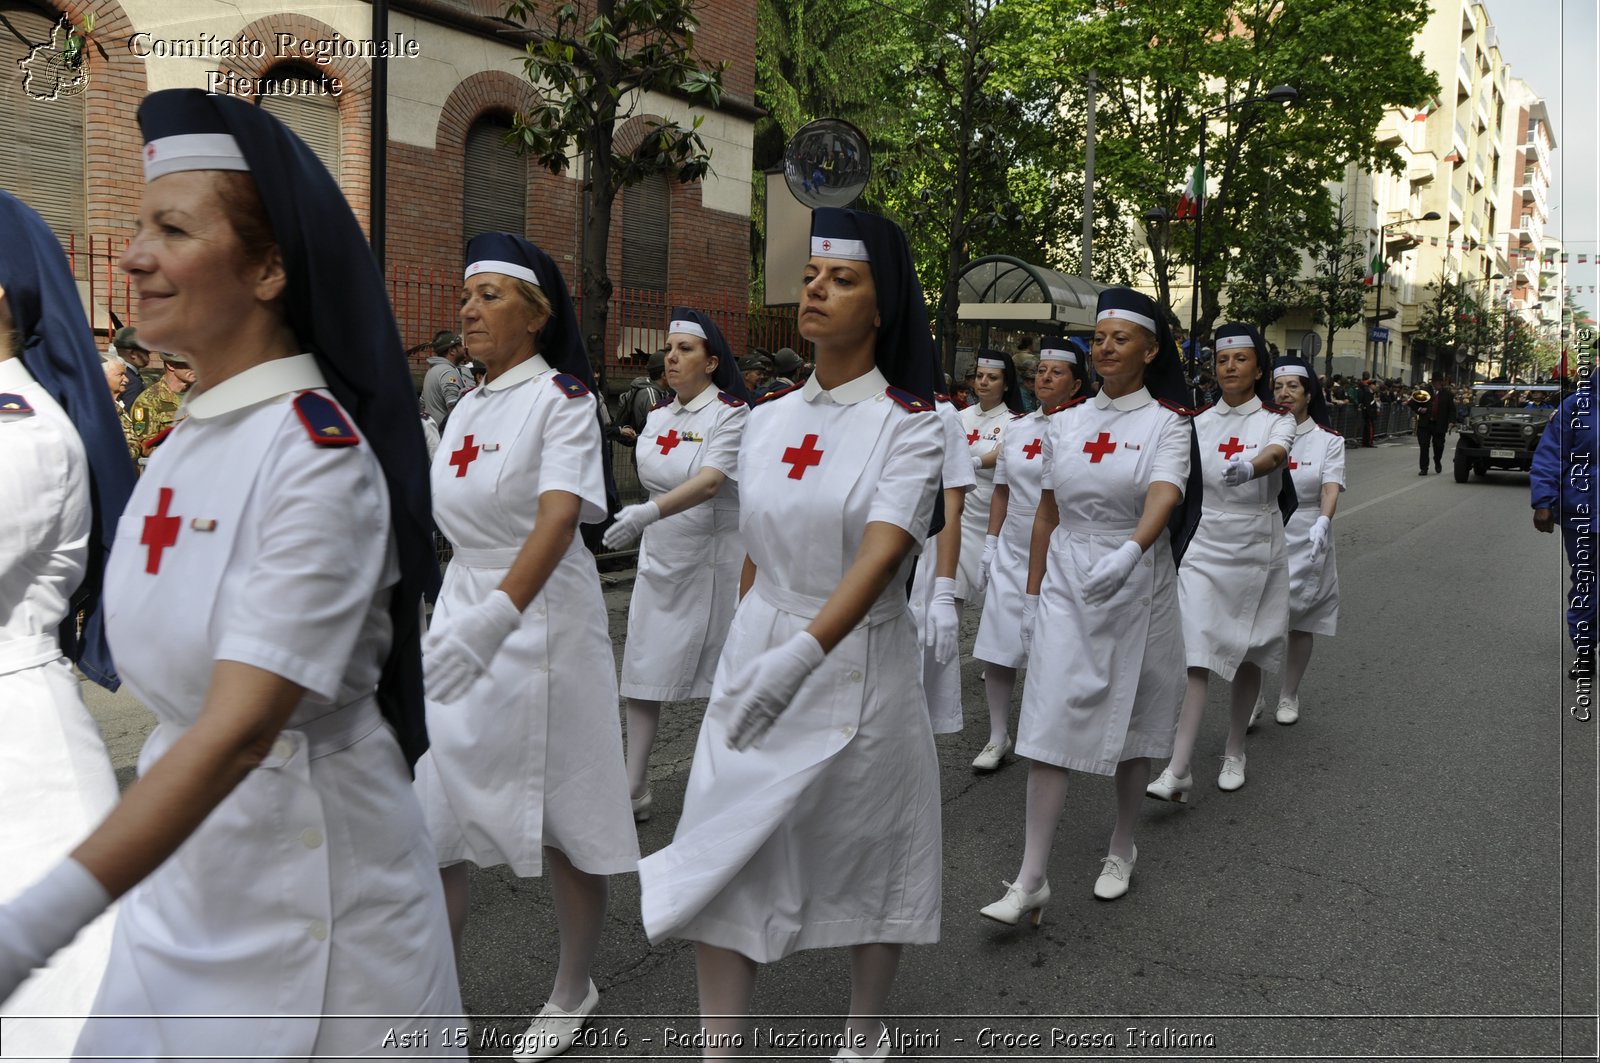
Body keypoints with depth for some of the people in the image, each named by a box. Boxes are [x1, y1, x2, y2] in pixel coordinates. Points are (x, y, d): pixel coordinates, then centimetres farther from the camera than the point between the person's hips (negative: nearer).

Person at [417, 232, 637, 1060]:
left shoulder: (563, 396, -11)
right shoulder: (466, 409, 12)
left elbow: (559, 518, -26)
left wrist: (496, 617, -40)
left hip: (541, 621, -7)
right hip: (460, 616, 7)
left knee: (561, 819, 6)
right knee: (428, 820, 7)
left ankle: (573, 992, 28)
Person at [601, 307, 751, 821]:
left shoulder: (732, 413, -11)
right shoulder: (658, 417, 8)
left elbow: (709, 483, -26)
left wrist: (646, 512, -39)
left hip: (715, 561, -5)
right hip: (660, 558, 6)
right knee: (643, 674, 3)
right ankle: (635, 791, 10)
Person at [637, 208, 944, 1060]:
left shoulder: (909, 424, -9)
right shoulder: (767, 421, 6)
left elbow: (882, 554, -23)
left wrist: (802, 654, -36)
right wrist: (742, 659, 15)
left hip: (856, 663, -4)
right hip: (755, 656, 4)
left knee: (865, 860, 12)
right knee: (721, 859, 1)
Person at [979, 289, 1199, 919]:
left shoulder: (1167, 423, -4)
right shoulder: (1063, 423, 7)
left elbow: (1164, 496, -24)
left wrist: (1129, 552, -43)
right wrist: (1031, 594, 10)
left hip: (1135, 583, -2)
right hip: (1065, 583, 2)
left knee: (1131, 720, 11)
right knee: (1051, 723, -5)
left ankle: (1122, 849, 32)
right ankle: (1031, 879, -3)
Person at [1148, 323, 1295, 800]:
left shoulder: (1277, 421, -3)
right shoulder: (1199, 423, 5)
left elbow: (1274, 456, -26)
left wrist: (1249, 467, -48)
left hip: (1256, 554, 0)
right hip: (1204, 551, 1)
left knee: (1247, 657, 11)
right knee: (1196, 658, -10)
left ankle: (1235, 753, 28)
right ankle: (1178, 769, -15)